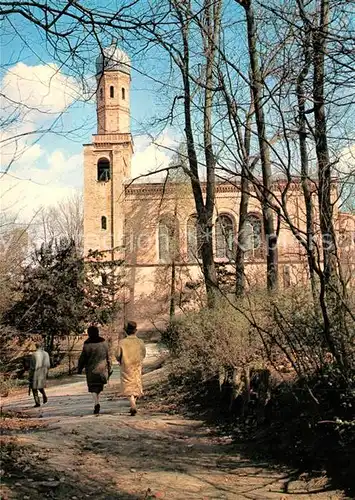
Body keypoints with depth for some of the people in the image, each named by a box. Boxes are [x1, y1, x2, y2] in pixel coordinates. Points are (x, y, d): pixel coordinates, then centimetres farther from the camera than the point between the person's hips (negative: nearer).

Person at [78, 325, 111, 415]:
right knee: (99, 387, 16)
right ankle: (96, 405, 22)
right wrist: (109, 369, 13)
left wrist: (79, 369, 4)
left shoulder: (87, 345, -12)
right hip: (102, 368, 4)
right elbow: (108, 356, 5)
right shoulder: (103, 342, 1)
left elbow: (82, 358, -8)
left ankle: (97, 404, -19)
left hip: (91, 369, -4)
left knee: (93, 387, 1)